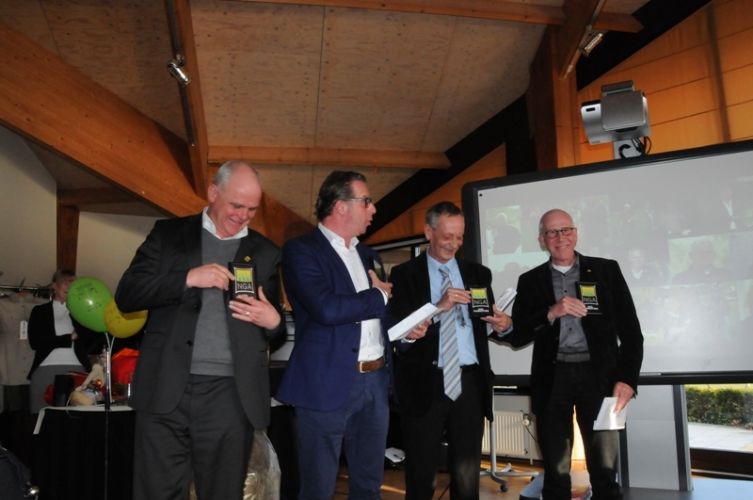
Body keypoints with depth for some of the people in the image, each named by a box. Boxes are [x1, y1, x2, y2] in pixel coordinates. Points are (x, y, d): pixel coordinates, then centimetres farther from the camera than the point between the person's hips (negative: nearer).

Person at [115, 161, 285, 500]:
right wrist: (188, 278, -12)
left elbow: (275, 324, 16)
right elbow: (126, 295, 1)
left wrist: (273, 321, -8)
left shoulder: (266, 253, 11)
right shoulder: (168, 234, 9)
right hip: (166, 389, 0)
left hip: (230, 394, 1)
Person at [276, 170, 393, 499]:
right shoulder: (301, 250, -8)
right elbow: (327, 309, -23)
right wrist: (378, 295, -8)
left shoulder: (367, 255, 15)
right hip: (328, 384, -7)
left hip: (376, 381, 7)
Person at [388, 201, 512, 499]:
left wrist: (503, 324, -10)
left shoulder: (478, 274, 12)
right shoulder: (405, 275, 1)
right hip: (425, 384, -2)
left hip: (469, 383, 3)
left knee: (468, 474, 10)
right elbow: (398, 329, -9)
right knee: (421, 474, 11)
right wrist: (439, 307, -19)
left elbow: (486, 325, 12)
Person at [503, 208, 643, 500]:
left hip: (599, 376, -1)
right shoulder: (531, 281, 9)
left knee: (604, 472, 1)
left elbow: (630, 330, 4)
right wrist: (551, 313, -13)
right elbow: (516, 336, 2)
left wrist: (627, 379, -6)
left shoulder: (606, 270, 7)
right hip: (552, 379, 1)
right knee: (555, 472, 7)